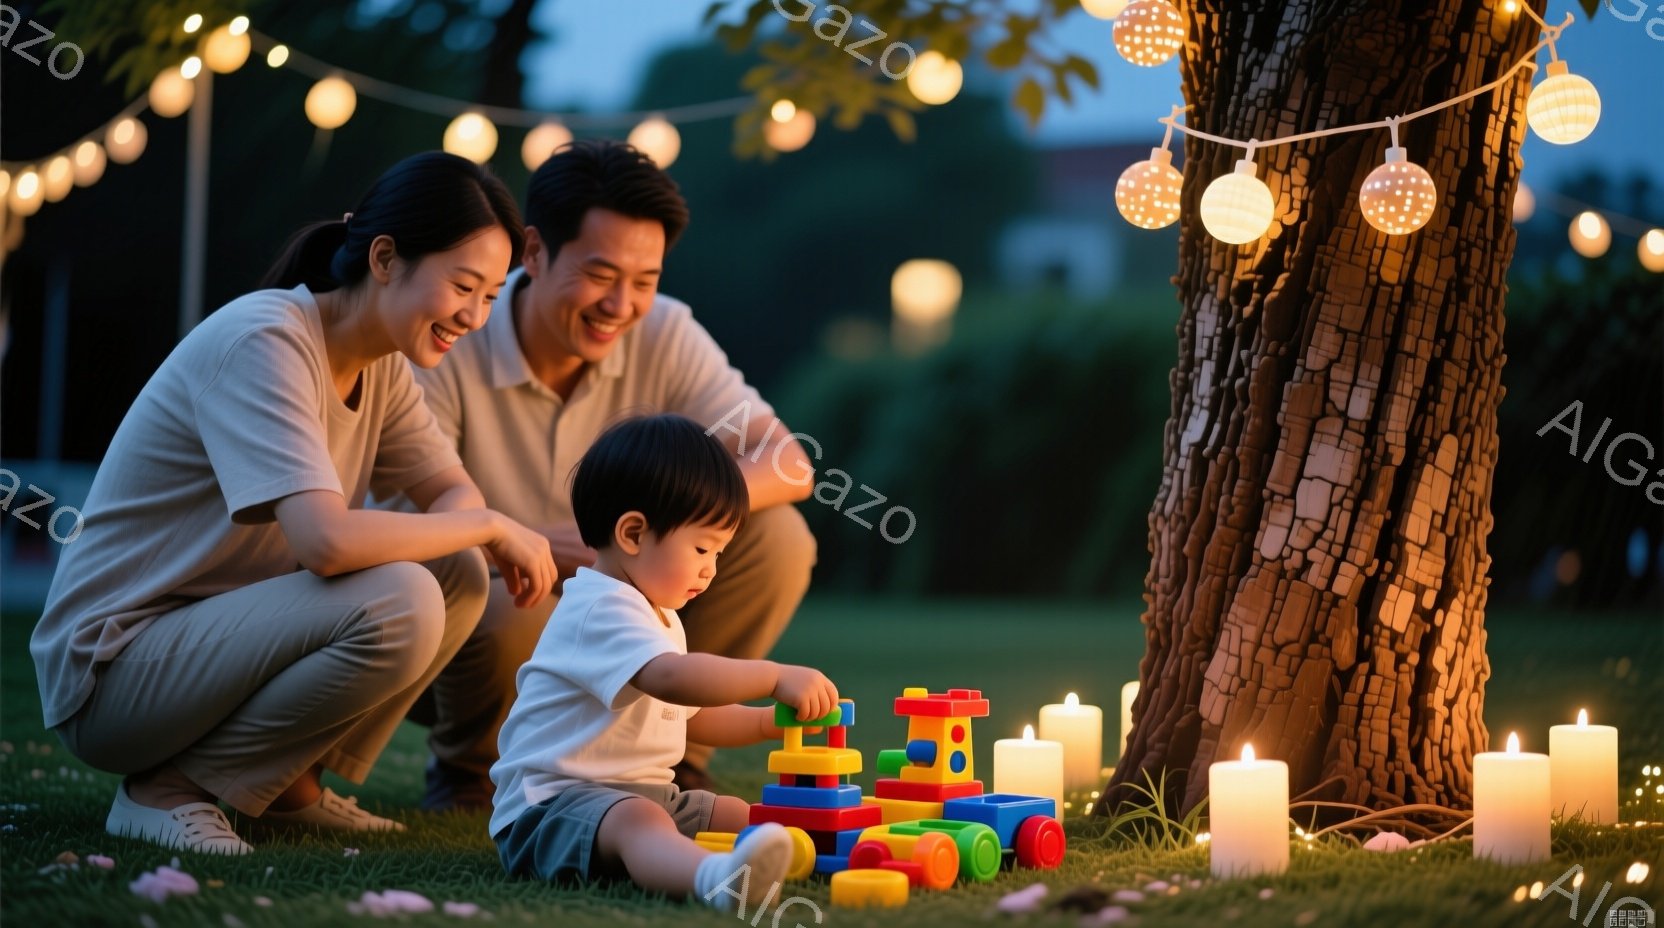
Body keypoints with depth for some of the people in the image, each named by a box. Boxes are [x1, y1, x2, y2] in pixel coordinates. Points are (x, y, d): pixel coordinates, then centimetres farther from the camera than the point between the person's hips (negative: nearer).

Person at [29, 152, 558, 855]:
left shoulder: (380, 363, 6)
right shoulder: (265, 342, -22)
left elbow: (451, 491, 10)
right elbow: (327, 541, -33)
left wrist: (496, 542, -14)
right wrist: (489, 523, -20)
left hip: (227, 633, 9)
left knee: (457, 574, 0)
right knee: (399, 605, -28)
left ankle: (290, 784, 7)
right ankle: (167, 790, -13)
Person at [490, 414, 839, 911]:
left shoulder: (659, 617, 22)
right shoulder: (603, 608, -17)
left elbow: (690, 716, 32)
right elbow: (671, 678, -35)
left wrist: (767, 721, 16)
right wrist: (776, 676, -34)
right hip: (554, 803, -13)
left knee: (744, 816, 8)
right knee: (637, 821, -41)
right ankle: (717, 876, -70)